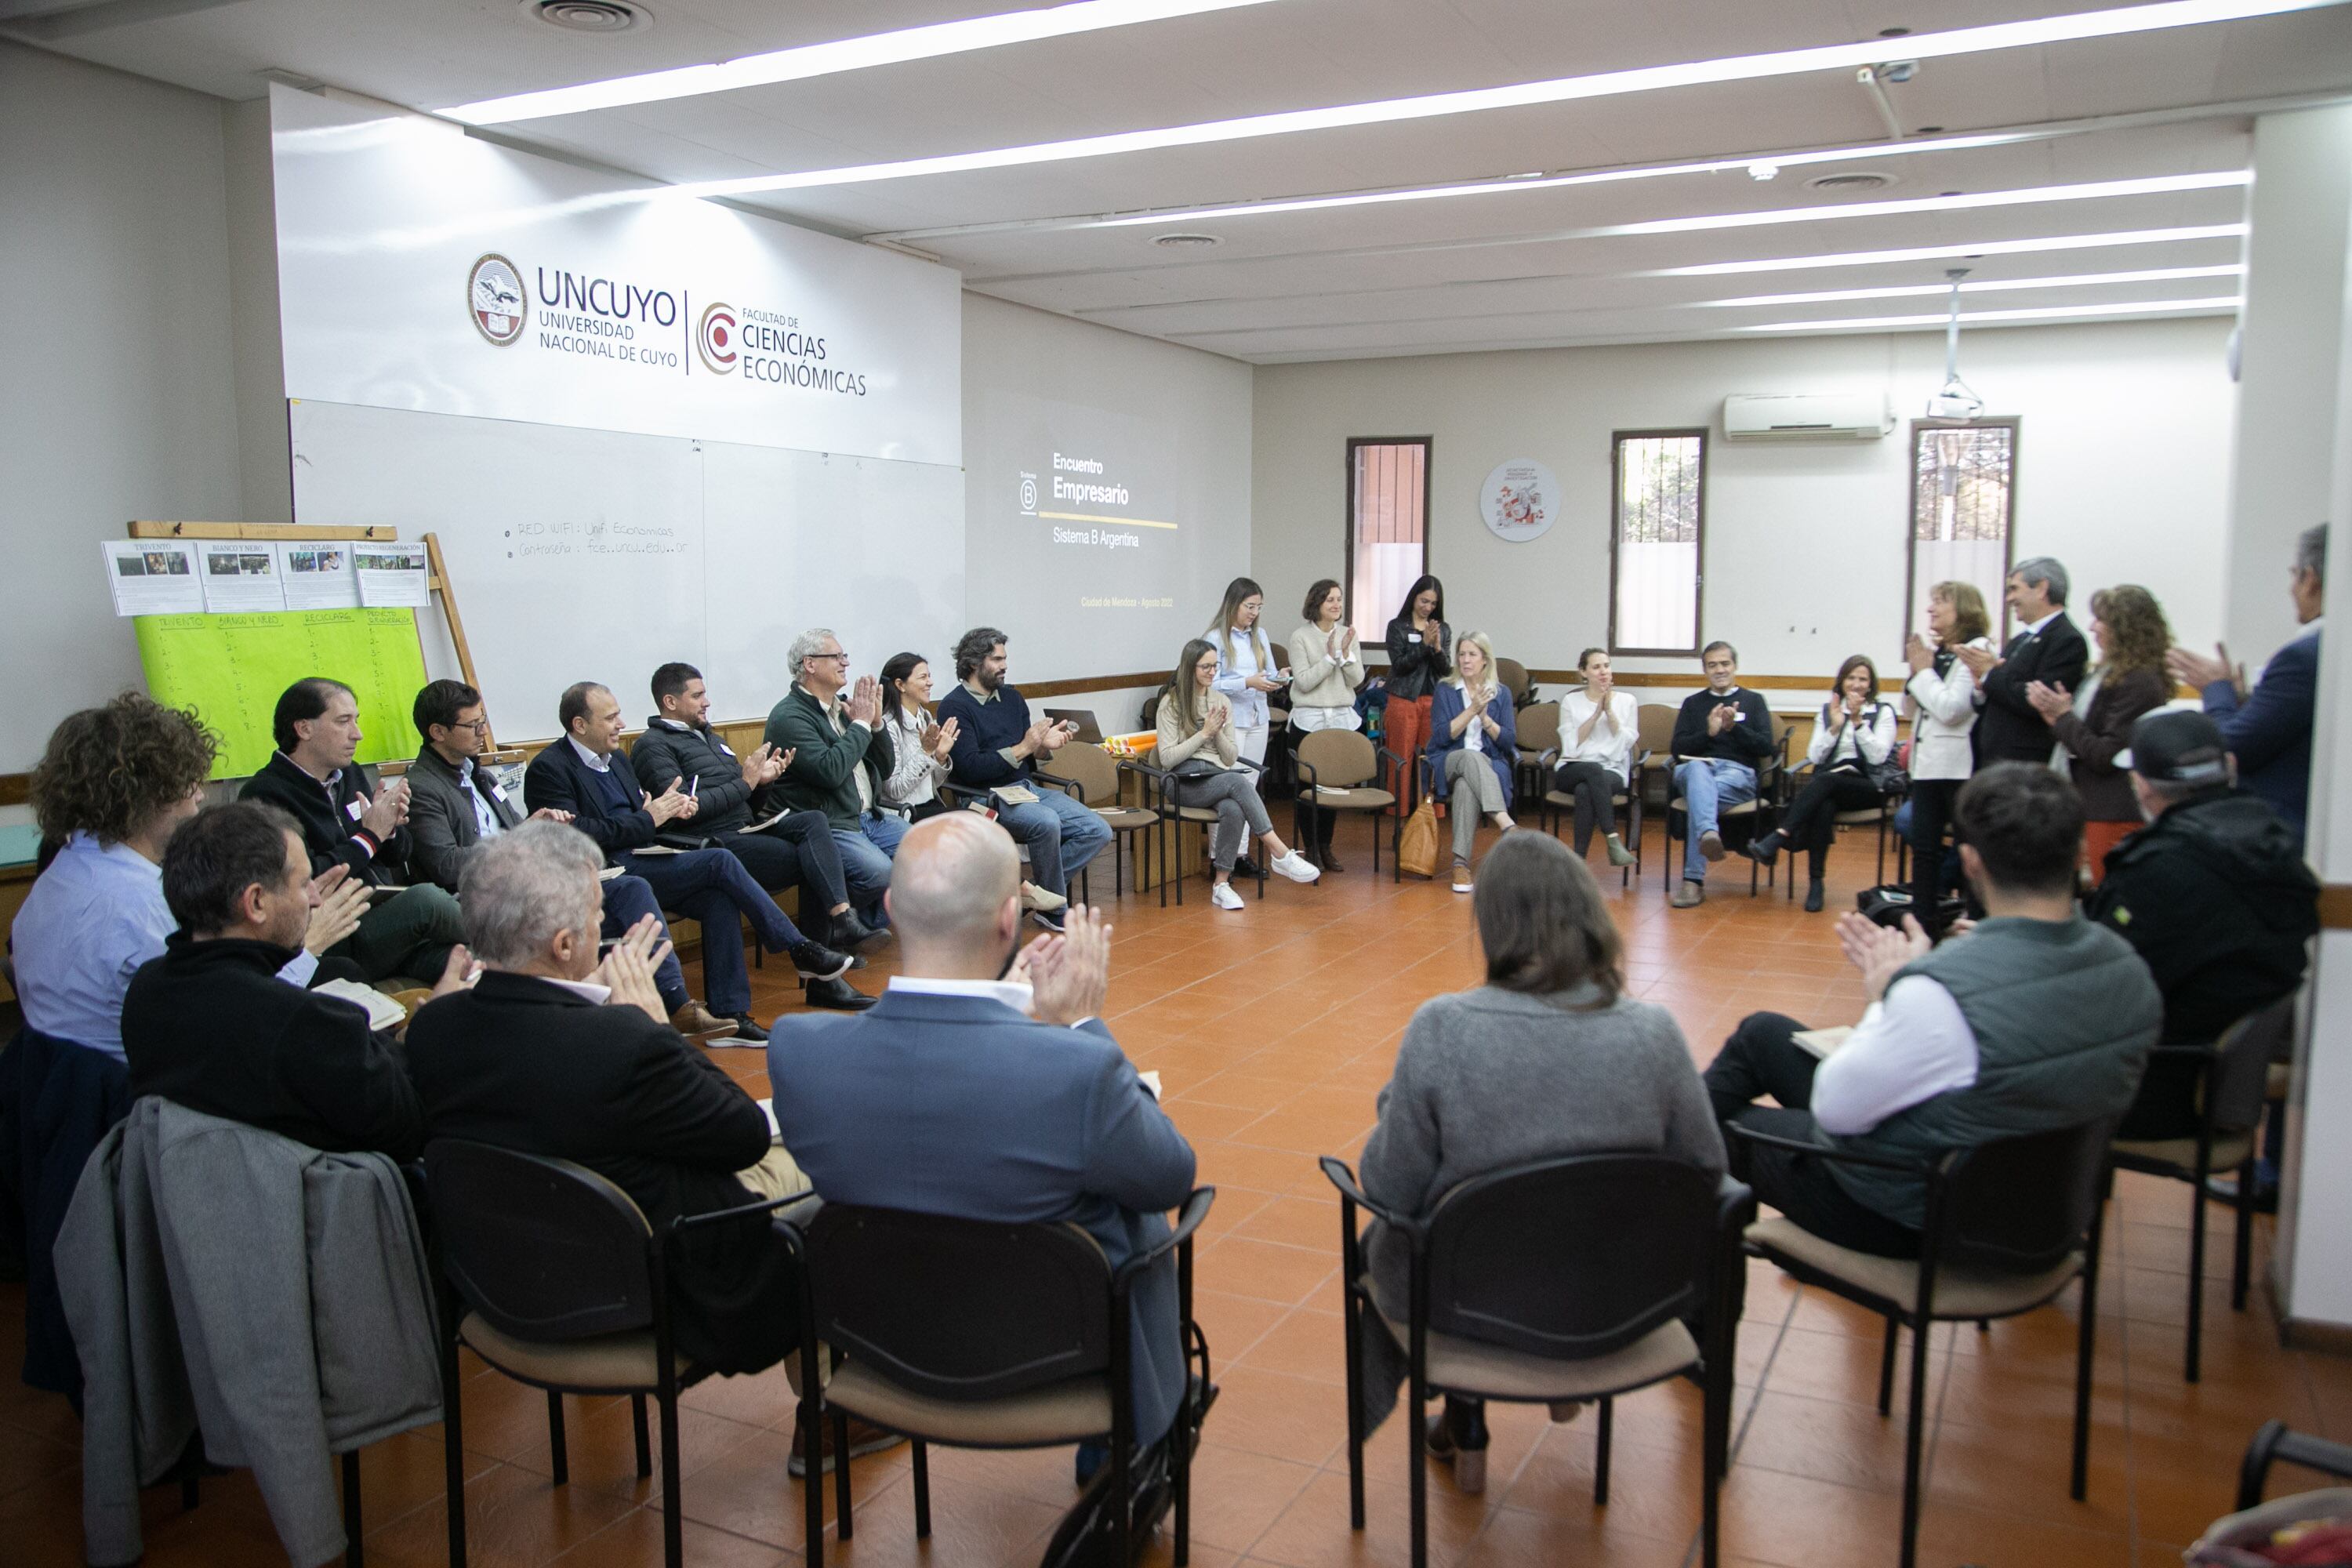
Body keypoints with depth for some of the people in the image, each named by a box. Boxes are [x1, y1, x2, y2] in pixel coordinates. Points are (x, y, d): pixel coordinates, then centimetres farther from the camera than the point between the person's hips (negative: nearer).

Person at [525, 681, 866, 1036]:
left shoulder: (614, 761, 21)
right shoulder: (549, 769, -6)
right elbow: (577, 833, -18)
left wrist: (668, 810, -2)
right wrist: (646, 820, -15)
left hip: (642, 862, 8)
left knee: (720, 898, -18)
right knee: (720, 861, -21)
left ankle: (730, 1014, -18)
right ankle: (803, 952, -13)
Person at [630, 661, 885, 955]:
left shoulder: (708, 737, 26)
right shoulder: (652, 746, -2)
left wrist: (761, 779, 3)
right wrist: (745, 783, -10)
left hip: (748, 827, 7)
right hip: (714, 841, -7)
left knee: (814, 820, -20)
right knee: (810, 859, -21)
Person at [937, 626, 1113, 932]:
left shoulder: (1012, 697, 16)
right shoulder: (955, 706, -7)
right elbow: (970, 768, -17)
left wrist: (1045, 744, -5)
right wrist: (1021, 749, -16)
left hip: (1026, 789, 8)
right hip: (987, 798, -8)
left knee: (1097, 831, -7)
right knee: (1047, 822, -35)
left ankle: (1040, 891, -3)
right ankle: (1053, 903, -12)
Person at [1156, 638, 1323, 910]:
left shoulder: (1222, 701, 15)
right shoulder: (1172, 704, 1)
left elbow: (1231, 759, 13)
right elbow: (1167, 758, -6)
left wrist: (1218, 732, -6)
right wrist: (1204, 733, -9)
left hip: (1218, 779, 4)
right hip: (1185, 783, -4)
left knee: (1233, 810, -34)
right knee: (1237, 781, -35)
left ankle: (1221, 884, -28)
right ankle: (1281, 855, -37)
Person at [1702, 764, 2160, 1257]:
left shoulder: (1941, 990, -37)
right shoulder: (2129, 969, -12)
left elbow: (1834, 1109, -23)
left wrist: (1881, 999, -9)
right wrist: (1902, 985, 5)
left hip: (1906, 1214, -8)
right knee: (1762, 1030, 22)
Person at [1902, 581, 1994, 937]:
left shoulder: (1977, 651, -10)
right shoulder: (1936, 652, 11)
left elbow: (1950, 709, -19)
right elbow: (1914, 710, 16)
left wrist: (1923, 671, -8)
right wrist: (1916, 672, 2)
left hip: (1961, 769, -8)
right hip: (1928, 764, 8)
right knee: (1924, 847, 9)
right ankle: (1924, 926, 16)